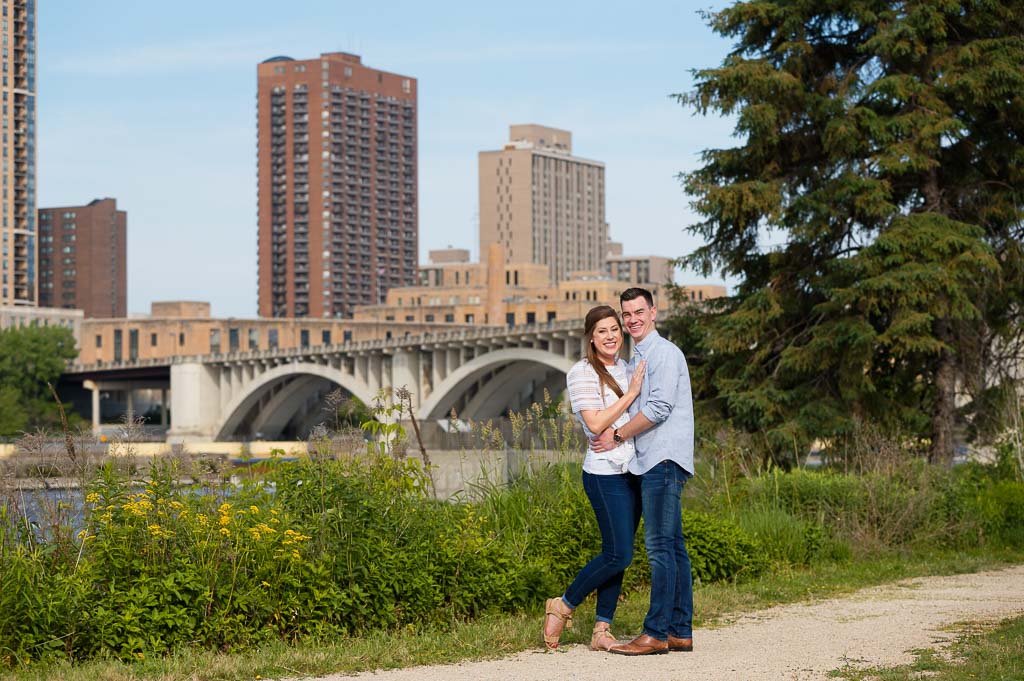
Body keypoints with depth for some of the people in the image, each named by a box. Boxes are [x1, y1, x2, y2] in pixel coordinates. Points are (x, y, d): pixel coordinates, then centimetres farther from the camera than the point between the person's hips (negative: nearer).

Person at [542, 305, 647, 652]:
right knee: (619, 554, -9)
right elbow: (595, 423, -17)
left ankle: (602, 630, 11)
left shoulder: (625, 369, 15)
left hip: (631, 472, 8)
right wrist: (631, 393, -16)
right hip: (605, 475, -8)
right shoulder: (582, 373, -8)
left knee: (617, 554, 7)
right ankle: (563, 606, 7)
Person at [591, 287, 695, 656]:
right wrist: (617, 435, 13)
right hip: (652, 460, 10)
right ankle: (680, 631, 9)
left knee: (661, 546, -12)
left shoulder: (664, 352, -8)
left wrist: (617, 436, -9)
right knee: (672, 546, 8)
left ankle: (656, 633, -14)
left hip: (663, 459, -10)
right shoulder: (638, 358, 23)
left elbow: (659, 408, -16)